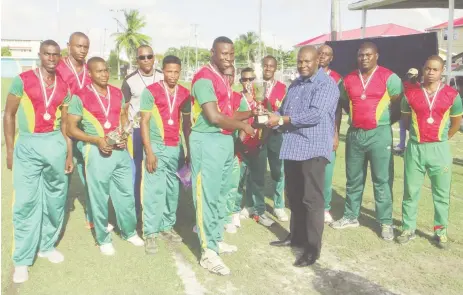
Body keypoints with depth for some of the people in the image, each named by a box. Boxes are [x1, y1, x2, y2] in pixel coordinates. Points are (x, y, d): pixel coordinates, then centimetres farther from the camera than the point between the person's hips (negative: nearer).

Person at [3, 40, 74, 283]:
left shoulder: (63, 87, 8)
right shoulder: (22, 80, -3)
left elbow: (65, 123, 11)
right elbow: (9, 115, 1)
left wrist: (69, 153, 7)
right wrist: (10, 149, -2)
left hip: (55, 144, 4)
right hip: (27, 145, -3)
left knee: (55, 199, 10)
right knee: (25, 202, -2)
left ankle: (47, 246, 29)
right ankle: (22, 260, 8)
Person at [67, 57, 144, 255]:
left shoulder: (117, 93, 7)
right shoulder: (80, 97, -8)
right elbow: (71, 128, -7)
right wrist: (96, 140, -19)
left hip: (120, 149, 5)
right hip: (97, 151, -4)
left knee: (126, 193, 13)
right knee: (99, 197, 6)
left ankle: (129, 231, 32)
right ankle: (103, 239, 23)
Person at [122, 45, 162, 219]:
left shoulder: (162, 78, 2)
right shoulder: (130, 81, -4)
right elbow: (123, 109, -2)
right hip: (136, 130, -2)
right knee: (135, 171, 6)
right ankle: (134, 208, 18)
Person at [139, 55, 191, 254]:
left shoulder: (185, 94, 8)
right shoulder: (150, 91, -4)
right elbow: (144, 122, -6)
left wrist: (189, 149, 9)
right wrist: (149, 151, -12)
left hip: (176, 147, 4)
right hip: (157, 147, -4)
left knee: (173, 190, 10)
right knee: (154, 190, -3)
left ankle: (167, 227, 24)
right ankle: (150, 233, 5)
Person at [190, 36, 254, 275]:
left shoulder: (223, 79, 16)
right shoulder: (204, 77, -13)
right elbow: (214, 117, -21)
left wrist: (251, 113, 10)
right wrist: (242, 126, -8)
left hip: (226, 140, 10)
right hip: (208, 141, -10)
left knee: (220, 195, 17)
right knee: (207, 196, -2)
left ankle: (216, 239, 32)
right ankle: (208, 252, 7)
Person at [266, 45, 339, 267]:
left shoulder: (326, 84, -7)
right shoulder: (295, 85, 19)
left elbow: (316, 114, -20)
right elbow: (284, 110, 19)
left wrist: (283, 120, -20)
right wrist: (273, 117, -5)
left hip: (313, 148, -8)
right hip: (292, 147, 8)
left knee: (312, 199, -3)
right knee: (294, 196, 15)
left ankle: (313, 248, 6)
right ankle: (296, 235, 30)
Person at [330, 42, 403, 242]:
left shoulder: (388, 77, -4)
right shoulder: (348, 79, 8)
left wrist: (384, 119, 1)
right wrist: (357, 115, 11)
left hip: (379, 134, -4)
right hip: (354, 134, 4)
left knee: (382, 180, 2)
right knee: (353, 180, 13)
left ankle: (386, 222, 11)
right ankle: (351, 217, 25)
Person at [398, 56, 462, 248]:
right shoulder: (410, 94, 1)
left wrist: (442, 139, 11)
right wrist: (417, 133, 9)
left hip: (440, 149, 0)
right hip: (415, 148, 0)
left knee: (441, 193, 8)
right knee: (410, 192, 6)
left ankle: (441, 232, 21)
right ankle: (408, 229, 18)